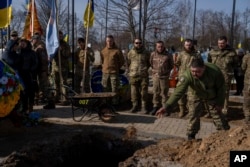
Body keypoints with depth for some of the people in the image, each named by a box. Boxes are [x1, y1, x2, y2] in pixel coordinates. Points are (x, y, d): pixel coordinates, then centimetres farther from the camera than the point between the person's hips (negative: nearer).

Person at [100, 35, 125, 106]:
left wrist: (116, 68, 6)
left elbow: (122, 61, 4)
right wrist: (103, 67, 10)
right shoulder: (103, 51, 8)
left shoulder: (117, 50, -3)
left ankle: (115, 102, 6)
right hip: (105, 73, 4)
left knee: (114, 89, -1)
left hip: (114, 73, -4)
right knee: (106, 89, 9)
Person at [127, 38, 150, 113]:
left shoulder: (146, 53, 6)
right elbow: (128, 63, 18)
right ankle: (135, 106, 14)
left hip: (144, 75, 0)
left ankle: (144, 106, 10)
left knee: (144, 92, 1)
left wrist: (145, 69, 13)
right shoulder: (130, 53, 6)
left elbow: (149, 63, 18)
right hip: (133, 75, 1)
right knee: (134, 92, 3)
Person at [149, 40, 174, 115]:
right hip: (155, 76, 2)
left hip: (164, 76, -2)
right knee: (155, 92, 7)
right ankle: (155, 106, 19)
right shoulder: (153, 54, 2)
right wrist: (154, 71, 12)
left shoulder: (168, 55, -4)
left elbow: (171, 65, 8)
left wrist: (166, 71, 6)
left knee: (164, 93, 5)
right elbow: (151, 64, 16)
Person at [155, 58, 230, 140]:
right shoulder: (187, 75, -39)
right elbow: (178, 92, -44)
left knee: (217, 114, 8)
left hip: (213, 95, 1)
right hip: (196, 96, 0)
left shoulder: (214, 71, -35)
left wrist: (220, 103, -10)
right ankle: (191, 137, 12)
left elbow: (221, 87, -17)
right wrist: (166, 107, -54)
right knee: (193, 115, -7)